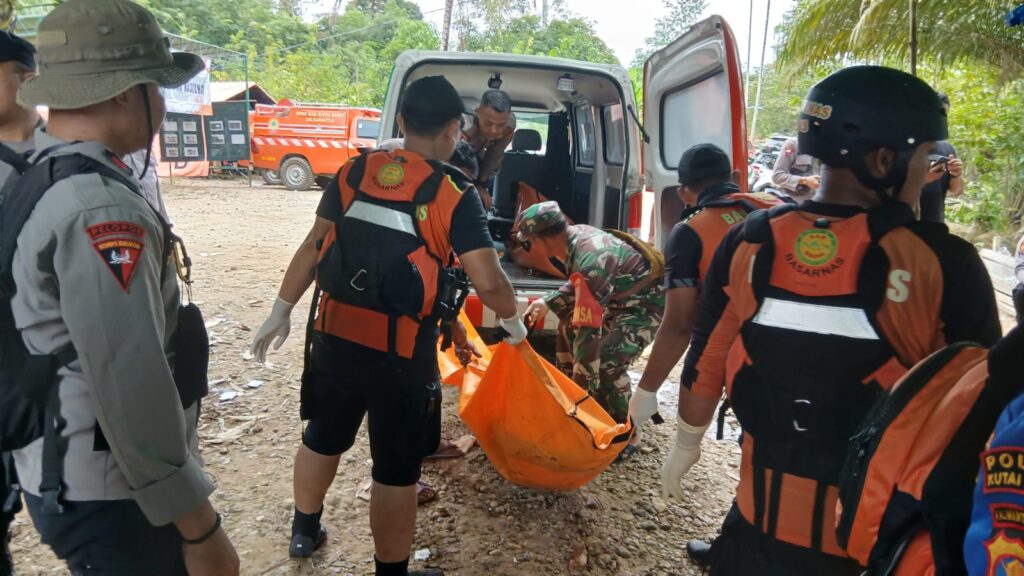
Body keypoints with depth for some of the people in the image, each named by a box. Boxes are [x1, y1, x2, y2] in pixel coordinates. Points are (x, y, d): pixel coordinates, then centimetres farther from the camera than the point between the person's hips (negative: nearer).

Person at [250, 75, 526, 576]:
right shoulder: (455, 196, -11)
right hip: (401, 353, -5)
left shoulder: (354, 172, 2)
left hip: (334, 337, 5)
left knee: (323, 438, 27)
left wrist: (281, 311, 16)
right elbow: (489, 283, -16)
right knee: (396, 470, 11)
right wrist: (512, 323, 4)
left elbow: (313, 245, 6)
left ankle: (305, 530, 50)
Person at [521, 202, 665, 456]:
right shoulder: (577, 234, -7)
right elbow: (578, 284, 12)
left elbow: (589, 331, -36)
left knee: (607, 363, -24)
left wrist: (584, 389, -32)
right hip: (620, 298, 10)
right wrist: (547, 302, 4)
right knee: (569, 326, 15)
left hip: (646, 305, -10)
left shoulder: (590, 263, -35)